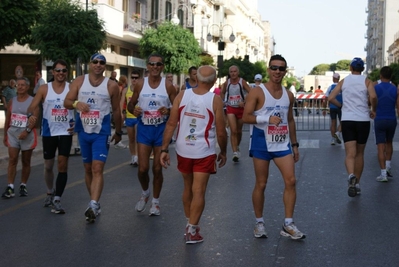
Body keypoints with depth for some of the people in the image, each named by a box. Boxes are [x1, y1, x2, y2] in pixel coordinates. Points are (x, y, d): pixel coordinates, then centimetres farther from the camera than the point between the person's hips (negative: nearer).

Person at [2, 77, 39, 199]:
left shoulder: (33, 101, -4)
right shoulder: (12, 101, 9)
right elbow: (7, 119, 14)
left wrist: (27, 131, -25)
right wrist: (5, 135, 13)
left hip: (27, 135, -3)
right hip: (12, 133, 3)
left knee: (26, 162, 8)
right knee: (12, 160, -7)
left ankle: (23, 186, 19)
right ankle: (10, 187, -9)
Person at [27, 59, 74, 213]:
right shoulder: (44, 89, -2)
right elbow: (32, 107, -6)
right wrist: (31, 116, -28)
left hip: (66, 132, -1)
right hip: (49, 132, 1)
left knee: (62, 165, -8)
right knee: (48, 166, 13)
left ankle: (57, 200, -4)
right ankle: (50, 192, 37)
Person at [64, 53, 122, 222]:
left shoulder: (112, 86, -3)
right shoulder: (79, 82, 2)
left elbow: (116, 110, 6)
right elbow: (66, 102, -1)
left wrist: (118, 132, 13)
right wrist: (76, 103, -23)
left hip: (102, 133, -3)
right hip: (83, 131, 3)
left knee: (97, 168, -15)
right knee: (88, 168, 11)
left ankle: (93, 205, -22)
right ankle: (95, 204, 24)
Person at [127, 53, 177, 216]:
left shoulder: (168, 86, -4)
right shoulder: (140, 84, -1)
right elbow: (131, 104, 9)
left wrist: (169, 111, -21)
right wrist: (133, 110, -14)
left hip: (161, 129, -1)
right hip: (144, 129, 1)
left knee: (157, 168, 6)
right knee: (143, 168, -4)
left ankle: (155, 202, 23)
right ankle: (145, 193, 27)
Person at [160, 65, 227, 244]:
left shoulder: (182, 96, -2)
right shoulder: (215, 101, -9)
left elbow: (171, 124, -5)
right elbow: (220, 132, -7)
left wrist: (164, 149, 0)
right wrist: (223, 152, 8)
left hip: (183, 150, 3)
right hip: (204, 152, -3)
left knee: (188, 188, 20)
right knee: (198, 191, 3)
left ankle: (189, 224, 32)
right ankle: (192, 231, 3)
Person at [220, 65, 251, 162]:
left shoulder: (242, 82, -9)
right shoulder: (227, 83, -1)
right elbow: (222, 93, 17)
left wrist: (244, 102, -23)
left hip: (241, 108, 0)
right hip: (230, 108, 0)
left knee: (239, 131, 14)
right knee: (233, 131, -13)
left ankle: (237, 147, 39)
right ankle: (235, 152, -16)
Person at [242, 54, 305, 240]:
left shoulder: (288, 95, 8)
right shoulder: (257, 92, -8)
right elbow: (246, 117, -13)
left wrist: (294, 144, 14)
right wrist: (268, 119, -24)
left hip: (282, 144, 4)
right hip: (261, 144, -4)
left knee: (290, 181, -4)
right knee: (261, 184, 4)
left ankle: (288, 225, 5)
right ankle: (259, 223, 20)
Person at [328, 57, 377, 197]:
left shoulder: (343, 81, 7)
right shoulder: (367, 81, 2)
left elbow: (331, 98, -1)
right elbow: (373, 97, -16)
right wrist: (373, 110, 2)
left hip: (347, 120, 0)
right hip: (363, 120, 0)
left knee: (350, 153, -6)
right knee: (359, 153, 13)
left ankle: (351, 176, -34)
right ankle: (357, 183, 19)